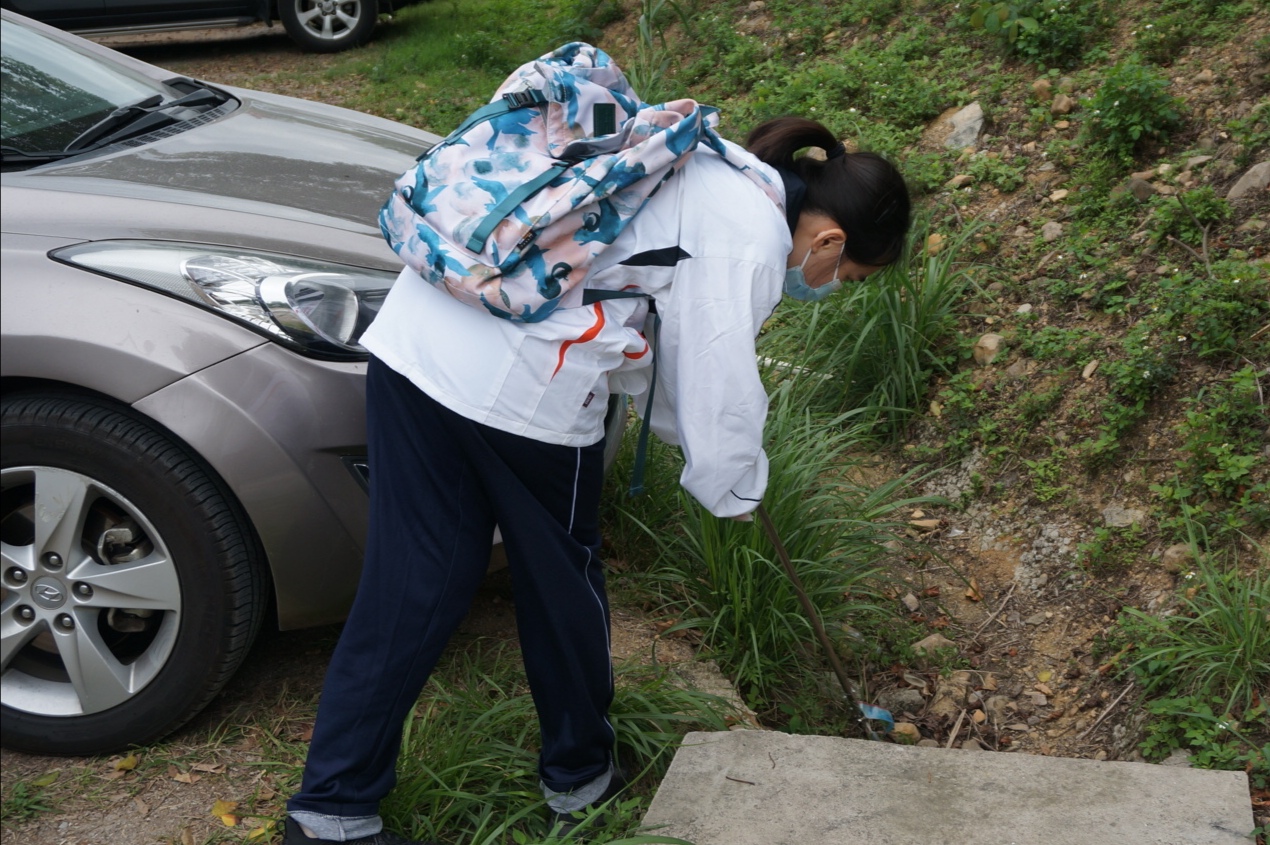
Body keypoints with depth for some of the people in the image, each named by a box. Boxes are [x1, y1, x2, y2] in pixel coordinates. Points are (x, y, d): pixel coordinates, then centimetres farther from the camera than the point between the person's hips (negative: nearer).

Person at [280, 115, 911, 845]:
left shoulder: (705, 171, 23)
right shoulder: (751, 239, -6)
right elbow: (717, 383, -5)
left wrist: (694, 437, 35)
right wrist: (736, 490, 14)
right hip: (520, 388, -8)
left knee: (411, 585, 12)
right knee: (562, 580, 14)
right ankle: (579, 779, 37)